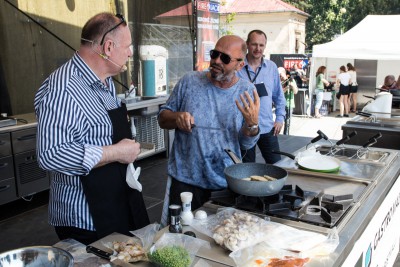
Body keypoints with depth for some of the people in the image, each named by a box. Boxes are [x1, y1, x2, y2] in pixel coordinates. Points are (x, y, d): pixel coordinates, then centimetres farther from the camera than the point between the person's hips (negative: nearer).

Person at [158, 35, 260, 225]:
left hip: (227, 182, 2)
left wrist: (252, 123, -22)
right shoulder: (189, 81, -4)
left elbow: (247, 143, -1)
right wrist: (177, 117, -18)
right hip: (185, 180, -1)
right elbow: (162, 118, 4)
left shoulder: (246, 91, -2)